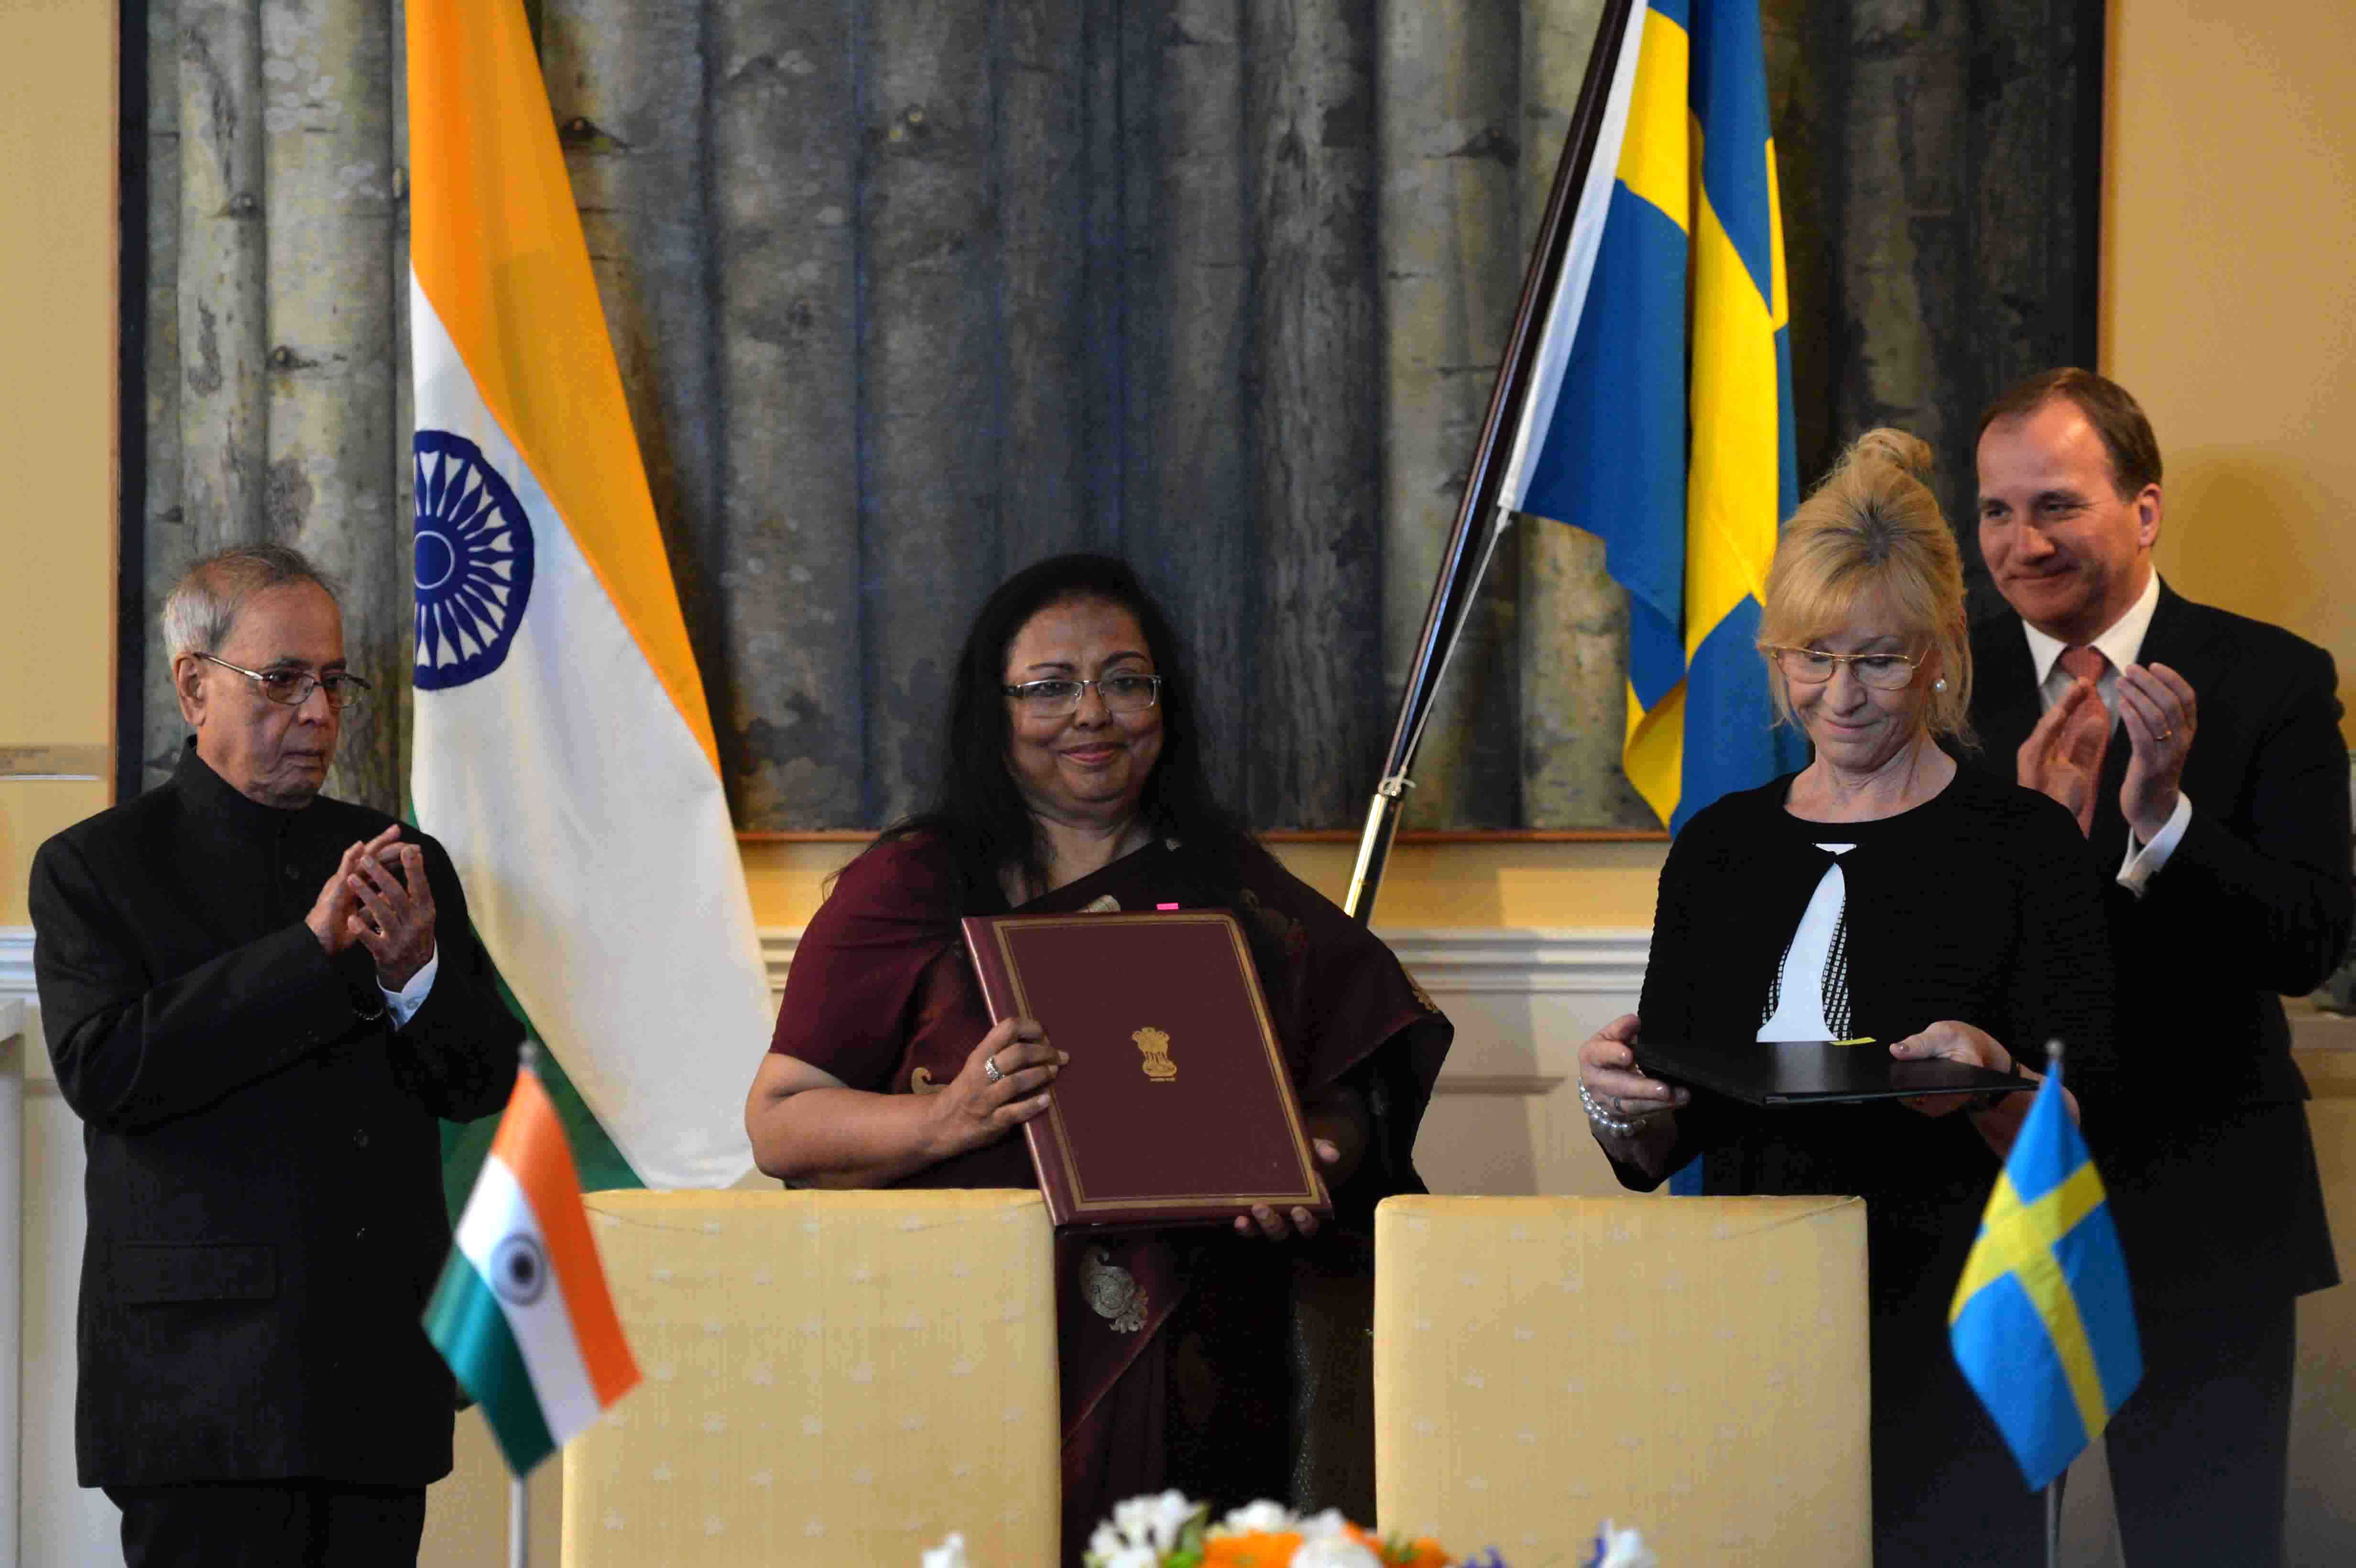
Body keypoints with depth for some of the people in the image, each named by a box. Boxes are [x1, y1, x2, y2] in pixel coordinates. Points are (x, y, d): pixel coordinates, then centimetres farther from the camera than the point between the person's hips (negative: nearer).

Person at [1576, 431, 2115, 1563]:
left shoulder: (2020, 843, -2)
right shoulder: (1720, 847, 12)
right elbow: (1655, 1157, 14)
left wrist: (1991, 1084, -26)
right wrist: (1616, 1099, -8)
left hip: (1949, 1336, -4)